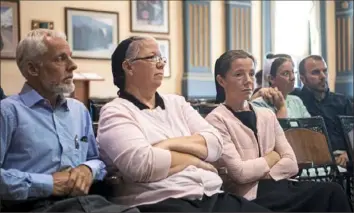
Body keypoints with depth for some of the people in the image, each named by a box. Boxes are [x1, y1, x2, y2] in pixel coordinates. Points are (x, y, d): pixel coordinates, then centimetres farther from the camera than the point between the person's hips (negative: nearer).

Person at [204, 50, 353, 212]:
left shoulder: (267, 115, 15)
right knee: (331, 193, -24)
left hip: (280, 187, 6)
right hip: (252, 197, -6)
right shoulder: (216, 120, -4)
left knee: (332, 190, -21)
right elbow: (240, 172, -13)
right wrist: (272, 158, 2)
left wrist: (257, 174, -10)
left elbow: (292, 164, 5)